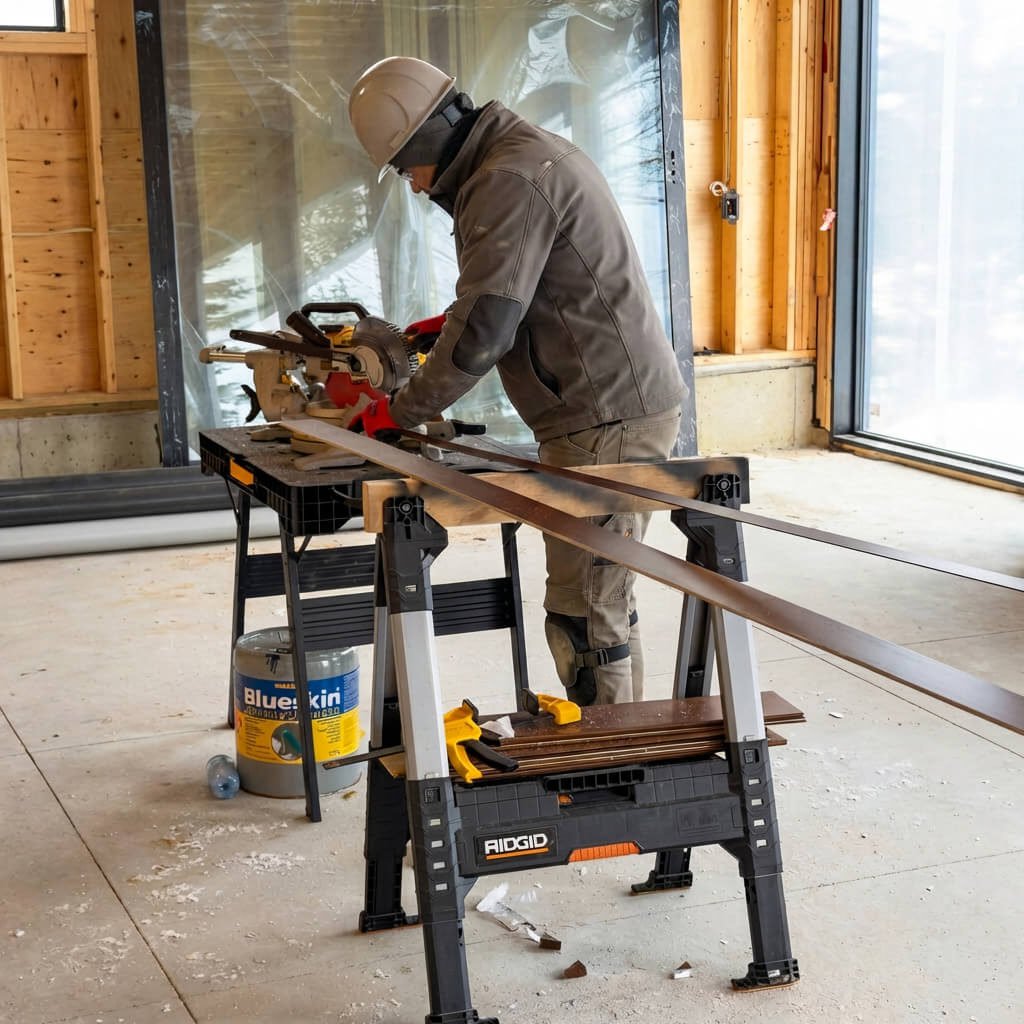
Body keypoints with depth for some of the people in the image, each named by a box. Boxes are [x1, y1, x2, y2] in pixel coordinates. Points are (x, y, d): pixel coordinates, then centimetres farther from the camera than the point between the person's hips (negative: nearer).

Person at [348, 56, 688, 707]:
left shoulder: (508, 181, -16)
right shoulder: (535, 152, 18)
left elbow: (484, 331, -20)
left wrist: (398, 414, -9)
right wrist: (446, 323, 21)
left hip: (606, 421, -11)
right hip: (629, 408, 11)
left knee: (582, 615, -6)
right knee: (606, 601, 17)